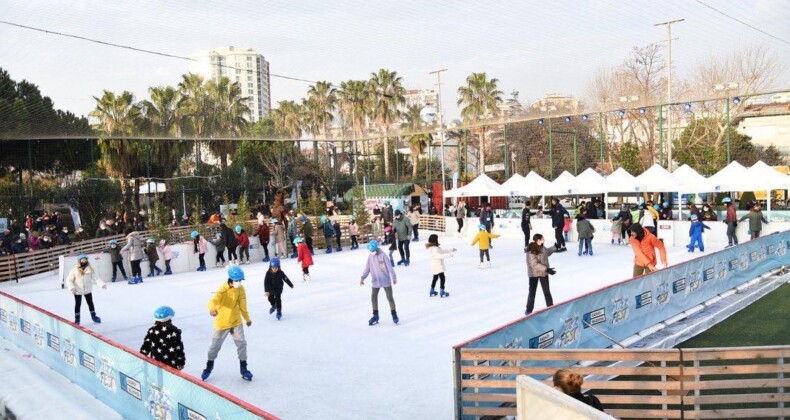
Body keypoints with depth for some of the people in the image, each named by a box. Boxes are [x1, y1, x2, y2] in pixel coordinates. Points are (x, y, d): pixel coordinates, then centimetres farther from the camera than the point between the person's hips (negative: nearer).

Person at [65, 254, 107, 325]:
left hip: (88, 290, 3)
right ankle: (77, 319, 23)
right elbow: (69, 280, -12)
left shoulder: (90, 269, -10)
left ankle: (93, 316, 35)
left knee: (90, 303, 17)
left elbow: (96, 278, -11)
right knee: (77, 304, 9)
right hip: (78, 291, -3)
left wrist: (102, 284, -24)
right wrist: (72, 288, -25)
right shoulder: (74, 270, -16)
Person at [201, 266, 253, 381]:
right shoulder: (223, 290, -24)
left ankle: (243, 368, 15)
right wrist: (212, 309, -65)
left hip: (236, 321, 4)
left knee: (242, 343, 0)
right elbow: (214, 300, -42)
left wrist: (247, 318, 17)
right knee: (215, 345, 12)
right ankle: (209, 366, 36)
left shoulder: (241, 289, -7)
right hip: (222, 322, -3)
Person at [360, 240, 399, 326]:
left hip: (386, 281, -4)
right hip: (375, 282, 4)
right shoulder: (370, 257, -2)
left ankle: (394, 314, 20)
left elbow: (389, 267, -10)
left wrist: (394, 278, -7)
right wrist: (362, 278, -3)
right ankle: (375, 316, 18)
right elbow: (367, 268, 5)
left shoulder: (382, 255, -14)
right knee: (373, 298, 4)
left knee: (390, 298, 4)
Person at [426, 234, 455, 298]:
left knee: (435, 278, 21)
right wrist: (448, 255, -41)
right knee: (442, 278, -1)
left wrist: (451, 250, 18)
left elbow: (442, 251, 18)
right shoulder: (434, 249, -26)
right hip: (438, 267, -11)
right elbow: (439, 256, -38)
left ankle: (432, 292, 30)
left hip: (435, 267, 11)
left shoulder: (436, 247, 7)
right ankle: (442, 292, 5)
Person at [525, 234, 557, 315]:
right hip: (534, 273, -5)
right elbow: (534, 264, -30)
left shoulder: (542, 247, -7)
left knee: (546, 291, 13)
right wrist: (546, 269, -31)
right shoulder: (531, 251, -28)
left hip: (543, 272, 5)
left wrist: (555, 248, 13)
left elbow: (547, 252, 18)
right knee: (532, 291, 10)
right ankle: (529, 309, 24)